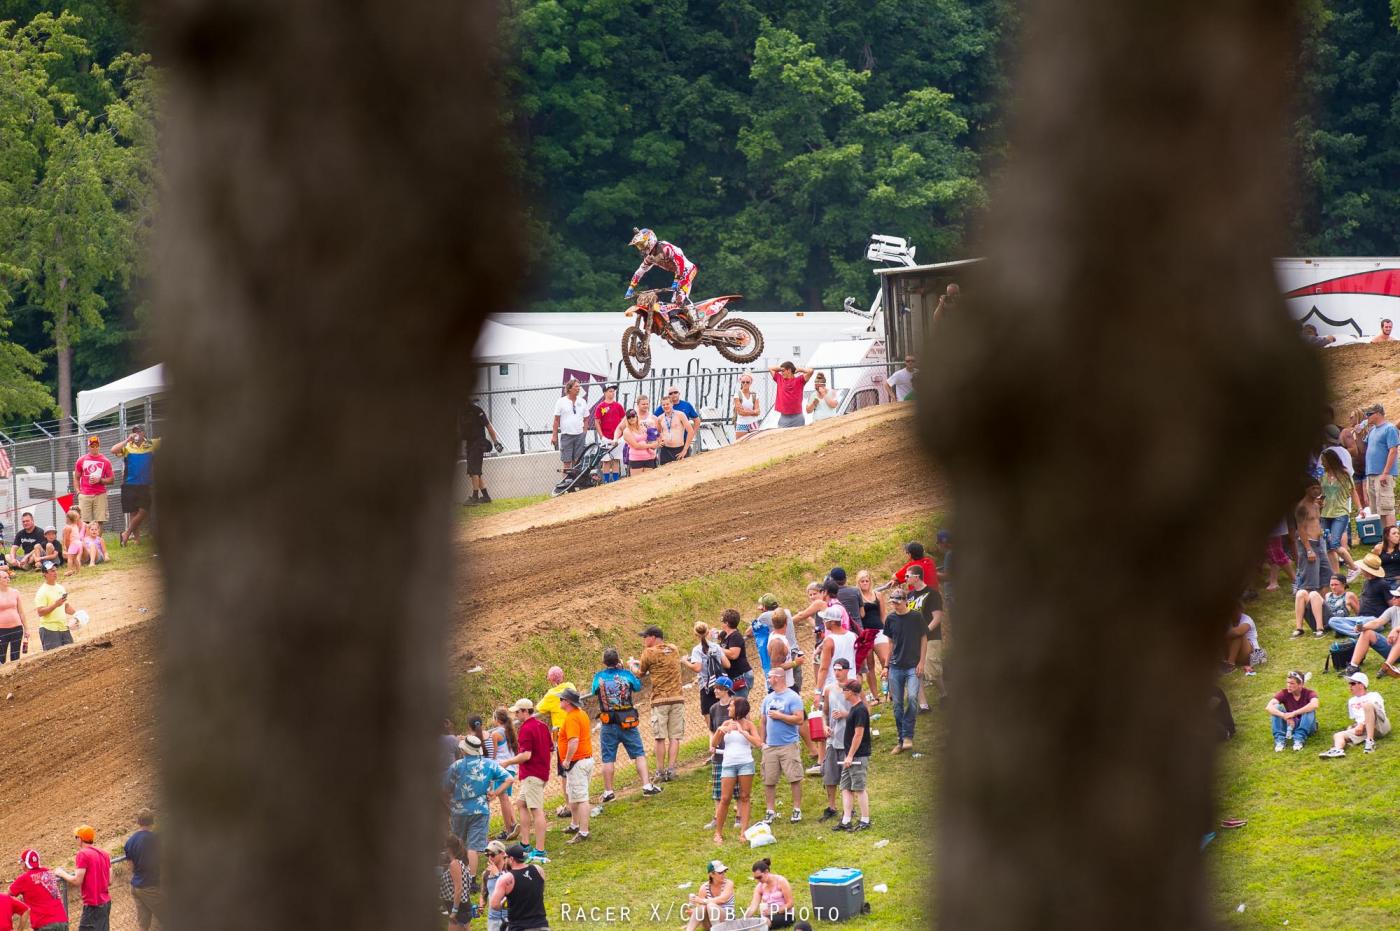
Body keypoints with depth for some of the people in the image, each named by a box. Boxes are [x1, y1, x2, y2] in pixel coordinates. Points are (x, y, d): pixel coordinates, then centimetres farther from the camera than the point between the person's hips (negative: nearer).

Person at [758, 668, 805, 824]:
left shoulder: (792, 697, -4)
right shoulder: (768, 698, 14)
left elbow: (799, 719, -13)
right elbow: (762, 722, 18)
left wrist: (779, 716, -12)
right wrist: (762, 742, 10)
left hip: (788, 745, -6)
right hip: (770, 746, 6)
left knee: (794, 778, -5)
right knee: (769, 780, 3)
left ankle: (797, 809, 2)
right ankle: (770, 811, 10)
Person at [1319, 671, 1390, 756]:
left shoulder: (1374, 696, 11)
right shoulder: (1351, 701, 30)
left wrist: (1361, 725, -16)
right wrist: (1351, 727, 9)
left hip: (1379, 725, -5)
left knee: (1367, 705, -31)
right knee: (1338, 735, -16)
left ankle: (1370, 741, -36)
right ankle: (1338, 750, -54)